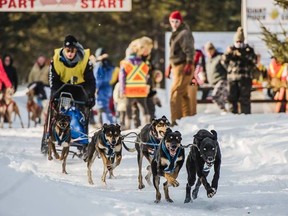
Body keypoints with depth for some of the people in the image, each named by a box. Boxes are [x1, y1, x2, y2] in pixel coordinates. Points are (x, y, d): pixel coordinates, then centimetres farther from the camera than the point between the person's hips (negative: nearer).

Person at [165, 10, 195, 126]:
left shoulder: (185, 34, -11)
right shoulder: (175, 34, 20)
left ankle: (176, 120, -19)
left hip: (183, 68, -10)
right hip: (177, 67, 10)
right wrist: (169, 67, 26)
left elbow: (189, 50, -20)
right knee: (183, 94, 15)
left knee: (175, 93, -16)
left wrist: (189, 64, -29)